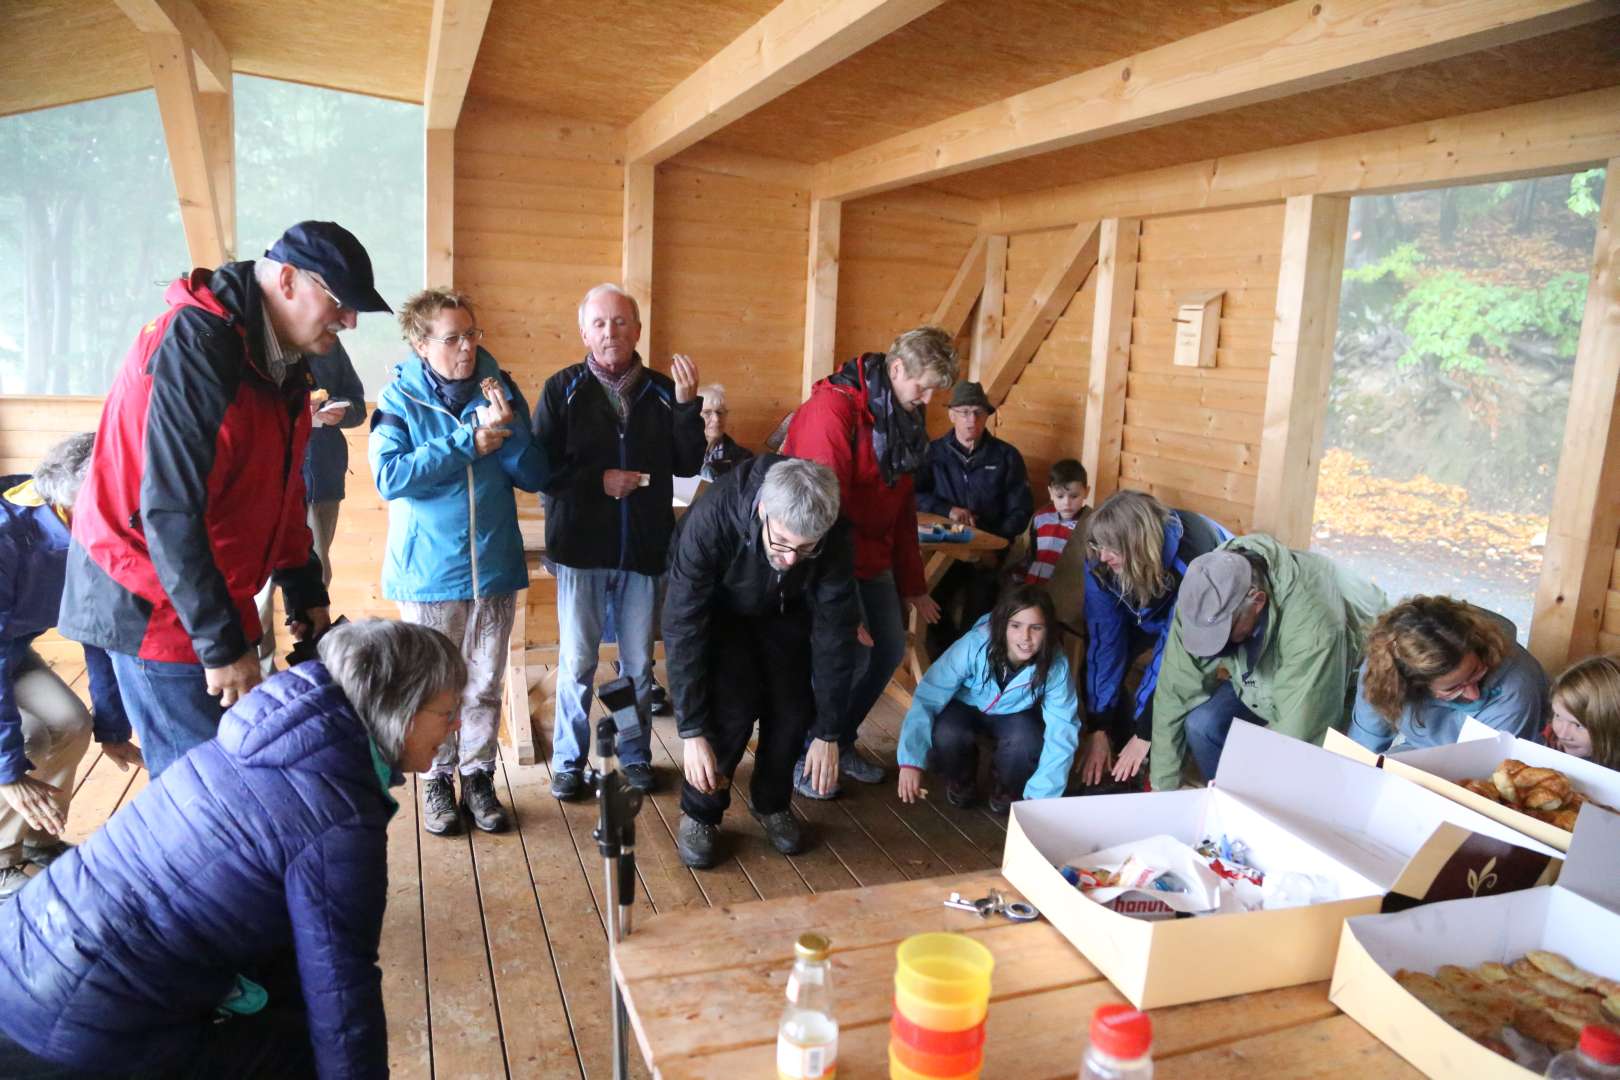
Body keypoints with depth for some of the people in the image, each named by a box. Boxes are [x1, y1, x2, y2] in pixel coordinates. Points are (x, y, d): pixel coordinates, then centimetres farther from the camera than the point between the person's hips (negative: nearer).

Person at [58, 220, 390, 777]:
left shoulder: (283, 361, 7)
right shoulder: (196, 347, -21)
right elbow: (170, 510, -24)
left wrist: (305, 595, 12)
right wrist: (222, 644, -22)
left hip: (217, 600, 8)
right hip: (158, 607, -8)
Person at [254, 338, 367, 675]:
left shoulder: (328, 342, 11)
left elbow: (357, 402, 13)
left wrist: (341, 411, -9)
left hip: (323, 477, 5)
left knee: (318, 577, 14)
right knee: (262, 579, 1)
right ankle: (260, 675, 14)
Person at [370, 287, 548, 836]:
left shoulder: (499, 390, 1)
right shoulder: (400, 399, -6)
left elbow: (534, 476, -2)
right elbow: (390, 477, -19)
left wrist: (508, 427, -18)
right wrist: (467, 443, -20)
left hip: (493, 566, 2)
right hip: (427, 570, -2)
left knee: (485, 685, 12)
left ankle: (477, 776, 28)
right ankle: (438, 779, 29)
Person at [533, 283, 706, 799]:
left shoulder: (662, 390, 4)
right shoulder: (563, 389, -2)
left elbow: (688, 465, -1)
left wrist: (687, 405, -12)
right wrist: (600, 480, -16)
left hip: (643, 549, 2)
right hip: (581, 548, -2)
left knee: (639, 664, 12)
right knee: (577, 664, 6)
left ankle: (635, 756, 28)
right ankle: (569, 761, 23)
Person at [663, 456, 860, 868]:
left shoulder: (834, 540, -33)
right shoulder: (711, 519, -42)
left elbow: (835, 634, -22)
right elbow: (683, 628, -35)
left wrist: (827, 733, -18)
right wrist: (691, 732, -34)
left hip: (784, 610, 3)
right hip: (719, 607, -2)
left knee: (794, 706, -8)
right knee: (733, 706, -18)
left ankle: (771, 802, 19)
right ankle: (699, 812, 5)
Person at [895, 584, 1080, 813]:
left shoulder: (1055, 665, -30)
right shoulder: (974, 646, -36)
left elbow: (1062, 730, -30)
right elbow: (927, 699, -34)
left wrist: (1042, 794, -37)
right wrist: (911, 761, -41)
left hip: (1014, 715, 1)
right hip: (965, 708, -1)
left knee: (1027, 743, -31)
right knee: (947, 734, -32)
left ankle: (1008, 789, 6)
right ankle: (961, 779, 6)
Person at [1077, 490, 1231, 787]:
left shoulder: (1190, 559, -43)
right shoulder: (1100, 561, -29)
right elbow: (1103, 639, -26)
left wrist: (1144, 735, -31)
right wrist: (1098, 730, -27)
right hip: (1151, 609, 4)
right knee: (1098, 666, -16)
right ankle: (1132, 766, 4)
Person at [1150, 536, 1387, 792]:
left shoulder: (1312, 619, -43)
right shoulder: (1202, 600, -27)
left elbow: (1301, 727, -39)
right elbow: (1175, 692, -22)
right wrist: (1163, 788, -18)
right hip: (1258, 682, 4)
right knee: (1200, 725, -19)